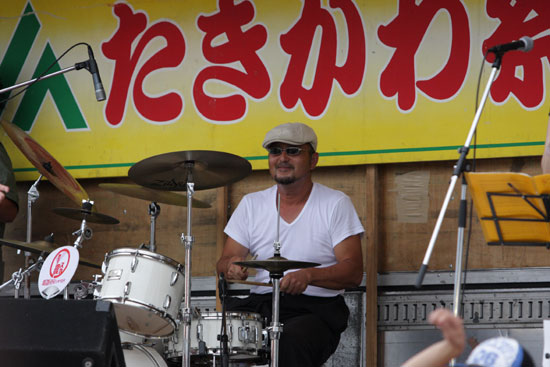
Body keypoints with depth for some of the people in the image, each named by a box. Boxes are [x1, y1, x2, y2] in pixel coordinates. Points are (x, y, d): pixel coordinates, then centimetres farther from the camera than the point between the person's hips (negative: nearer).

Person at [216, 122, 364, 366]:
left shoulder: (336, 204, 0)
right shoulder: (251, 204, 12)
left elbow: (354, 272, -7)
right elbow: (224, 261, 10)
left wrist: (308, 275, -26)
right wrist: (232, 266, -16)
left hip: (316, 309, -3)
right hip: (259, 304, 3)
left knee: (292, 341, -36)